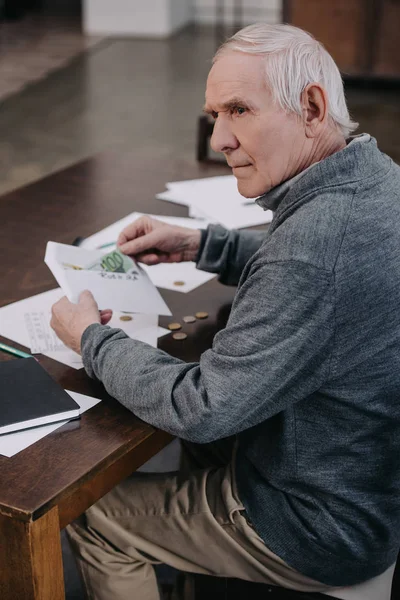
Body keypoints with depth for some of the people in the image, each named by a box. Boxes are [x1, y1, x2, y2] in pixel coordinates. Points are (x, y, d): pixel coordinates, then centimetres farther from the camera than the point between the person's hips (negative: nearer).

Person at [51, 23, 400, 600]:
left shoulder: (320, 237, -36)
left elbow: (201, 408, -28)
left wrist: (91, 338, -12)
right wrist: (200, 244, 6)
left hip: (330, 529, -9)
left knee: (93, 518, 7)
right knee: (198, 438, 31)